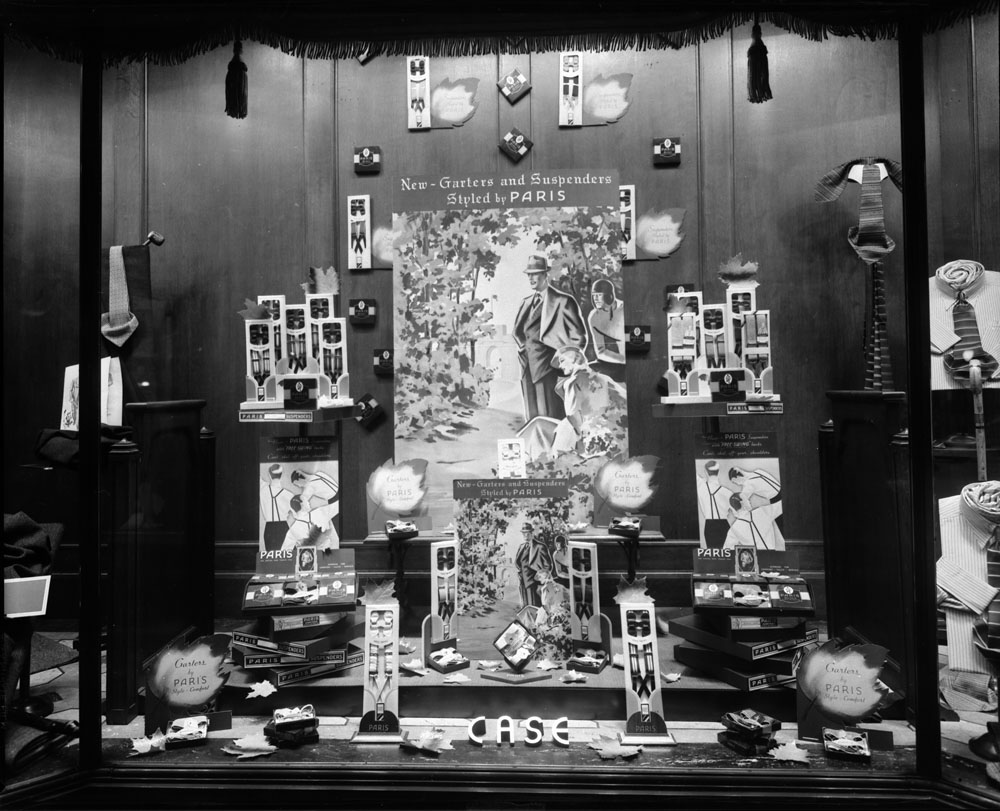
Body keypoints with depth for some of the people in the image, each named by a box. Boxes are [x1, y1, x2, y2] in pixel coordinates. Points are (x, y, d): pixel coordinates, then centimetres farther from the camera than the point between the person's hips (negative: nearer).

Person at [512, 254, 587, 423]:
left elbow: (579, 337, -5)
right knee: (531, 419, 10)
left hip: (548, 369, -6)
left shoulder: (562, 301, -5)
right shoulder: (526, 302, 15)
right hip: (527, 369, 7)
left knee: (551, 419, -5)